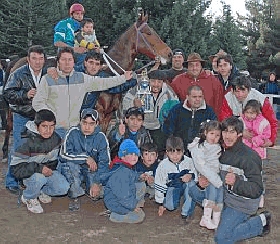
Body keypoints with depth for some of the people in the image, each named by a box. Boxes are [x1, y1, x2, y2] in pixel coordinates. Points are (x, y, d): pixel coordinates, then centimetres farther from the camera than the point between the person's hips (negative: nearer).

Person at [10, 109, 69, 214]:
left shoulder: (56, 138, -7)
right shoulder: (27, 143, -22)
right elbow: (15, 168, -24)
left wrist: (49, 169, -6)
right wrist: (39, 168, -34)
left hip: (48, 170, 4)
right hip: (29, 174, -4)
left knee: (64, 188, -20)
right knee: (39, 178, -37)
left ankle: (42, 191, 12)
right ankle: (28, 198, -5)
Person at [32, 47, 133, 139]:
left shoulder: (81, 78, 8)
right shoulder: (48, 79, -1)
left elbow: (102, 83, 12)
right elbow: (37, 103, -1)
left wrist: (123, 78, 12)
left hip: (75, 127, 3)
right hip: (55, 129, -3)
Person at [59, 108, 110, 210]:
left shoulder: (101, 137, -11)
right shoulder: (73, 132, -13)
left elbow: (104, 163, -14)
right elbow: (64, 155, -21)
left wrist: (97, 183, -24)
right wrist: (86, 158, -25)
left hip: (92, 171, 1)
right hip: (72, 171, -1)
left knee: (100, 193, -19)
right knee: (71, 164, -33)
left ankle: (90, 185, 16)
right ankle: (75, 197, -15)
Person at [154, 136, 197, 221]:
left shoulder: (188, 161, -17)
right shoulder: (163, 165, -16)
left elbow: (195, 175, -7)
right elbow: (159, 184, -8)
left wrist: (190, 175, -33)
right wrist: (160, 203, -5)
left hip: (185, 186, 1)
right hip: (172, 188, -1)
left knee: (191, 183, -34)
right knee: (170, 205, -28)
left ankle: (187, 212, -22)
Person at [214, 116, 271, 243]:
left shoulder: (249, 157, -20)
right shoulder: (224, 152, 5)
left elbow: (257, 190, -22)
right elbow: (220, 175, 18)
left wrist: (236, 182, -38)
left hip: (242, 204, -8)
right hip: (226, 199, 8)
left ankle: (261, 221, 4)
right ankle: (246, 219, 21)